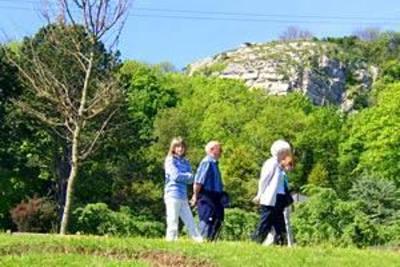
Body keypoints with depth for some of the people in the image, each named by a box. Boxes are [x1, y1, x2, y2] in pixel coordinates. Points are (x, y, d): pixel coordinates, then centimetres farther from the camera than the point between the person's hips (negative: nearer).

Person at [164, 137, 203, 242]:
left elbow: (190, 179, 8)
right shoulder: (170, 160, -1)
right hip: (173, 195, -6)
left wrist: (183, 176, -10)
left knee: (190, 221, 6)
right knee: (173, 222, -5)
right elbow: (175, 176, -12)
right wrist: (187, 176, 1)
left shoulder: (186, 162, 17)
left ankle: (199, 240, 6)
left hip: (183, 196, 6)